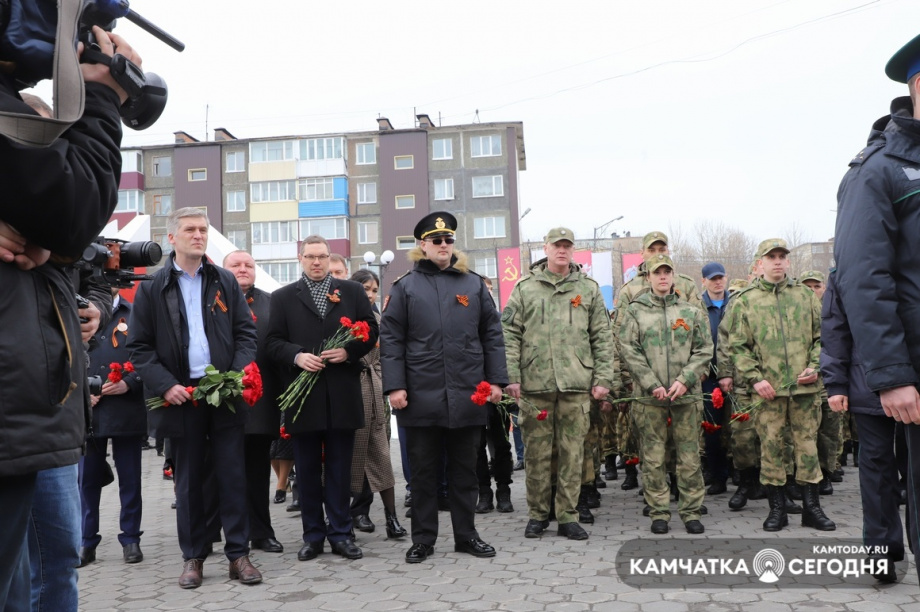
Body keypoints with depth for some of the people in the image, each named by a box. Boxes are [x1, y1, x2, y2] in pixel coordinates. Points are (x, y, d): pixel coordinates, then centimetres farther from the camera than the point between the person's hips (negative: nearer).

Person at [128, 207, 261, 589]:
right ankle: (193, 557, 20)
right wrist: (164, 385, -12)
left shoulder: (226, 282, 9)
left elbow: (246, 332, 6)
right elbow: (139, 346, 1)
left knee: (232, 476, 4)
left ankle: (238, 554, 12)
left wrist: (239, 374, -9)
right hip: (181, 396, -1)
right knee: (188, 480, 8)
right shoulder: (151, 289, 2)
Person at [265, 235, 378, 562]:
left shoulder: (352, 291, 10)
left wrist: (349, 350, -11)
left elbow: (371, 329, 6)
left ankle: (341, 533, 15)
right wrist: (297, 355, -16)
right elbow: (273, 341, 3)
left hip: (342, 394, 0)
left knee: (340, 468, 6)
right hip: (302, 395, 0)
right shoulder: (283, 297, 9)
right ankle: (313, 535, 17)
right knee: (307, 469, 7)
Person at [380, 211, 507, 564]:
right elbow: (390, 339, -1)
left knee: (465, 469, 11)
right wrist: (394, 386, -8)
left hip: (467, 395, 2)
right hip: (421, 397, -1)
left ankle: (466, 535, 23)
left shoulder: (473, 284, 8)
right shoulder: (405, 287, 3)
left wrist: (496, 379, 2)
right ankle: (423, 540, 18)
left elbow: (492, 334, 8)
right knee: (423, 471, 7)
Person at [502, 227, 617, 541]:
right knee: (537, 452, 6)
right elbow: (510, 335, 4)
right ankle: (537, 514, 18)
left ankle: (568, 515, 13)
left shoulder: (588, 288, 10)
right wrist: (511, 377, -4)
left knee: (572, 452, 4)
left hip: (576, 384, 1)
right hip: (535, 384, 0)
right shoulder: (525, 288, 8)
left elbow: (602, 337, 9)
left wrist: (603, 378, 1)